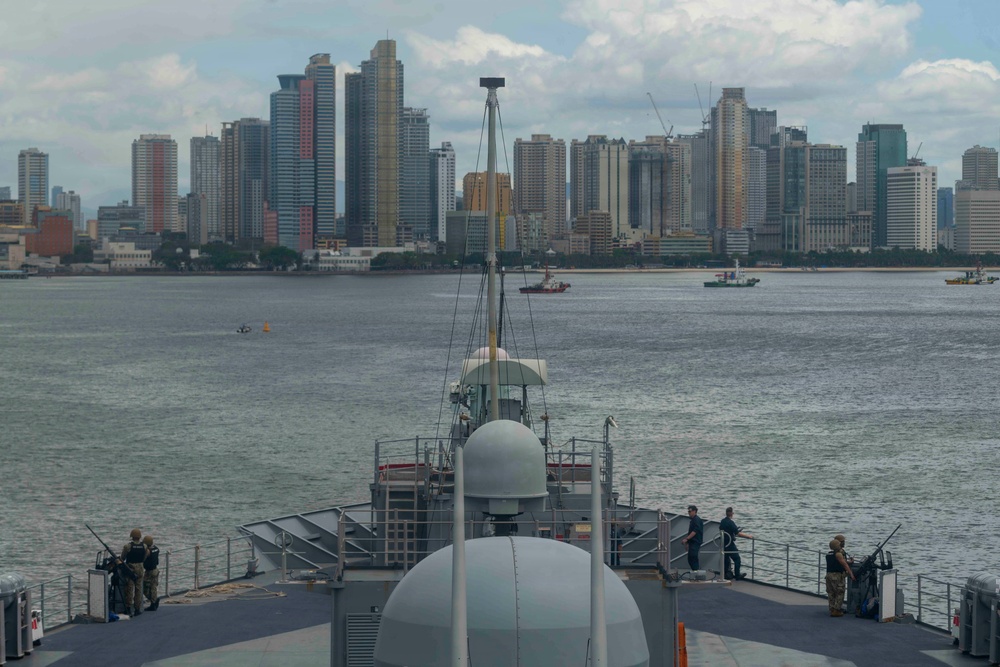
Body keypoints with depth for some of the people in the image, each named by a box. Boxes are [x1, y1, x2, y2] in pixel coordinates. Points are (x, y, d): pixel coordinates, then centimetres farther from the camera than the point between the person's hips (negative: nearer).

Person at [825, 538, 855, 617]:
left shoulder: (828, 554, 12)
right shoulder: (838, 554, -12)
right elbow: (845, 564, -14)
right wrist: (851, 574, -14)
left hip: (829, 574, 8)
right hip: (837, 575, -8)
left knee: (831, 593, 12)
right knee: (839, 593, -1)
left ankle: (832, 609, 13)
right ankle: (836, 610, -5)